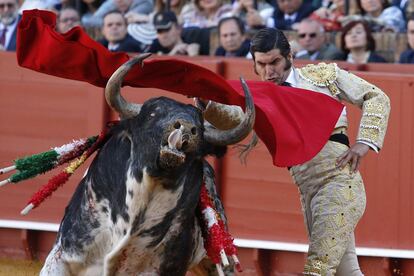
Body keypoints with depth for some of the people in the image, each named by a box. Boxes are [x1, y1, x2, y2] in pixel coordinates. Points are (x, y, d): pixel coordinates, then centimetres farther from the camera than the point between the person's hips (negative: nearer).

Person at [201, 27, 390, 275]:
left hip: (339, 179, -5)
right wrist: (206, 103, -29)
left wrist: (365, 142, -2)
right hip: (307, 191, 5)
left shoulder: (324, 75, 7)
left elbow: (377, 98, 11)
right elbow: (233, 116, -8)